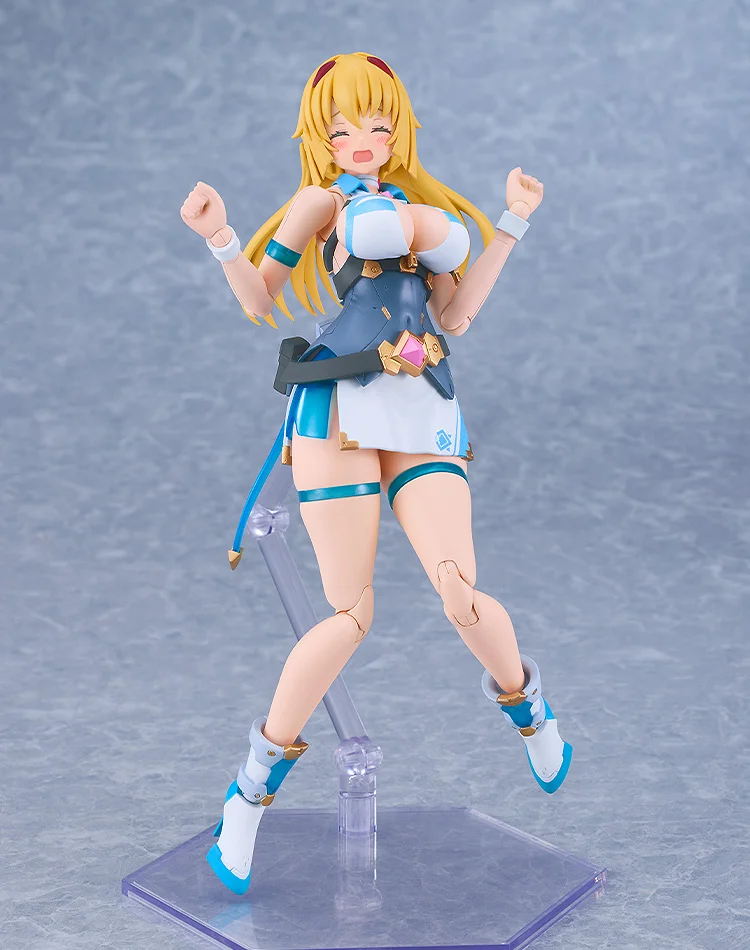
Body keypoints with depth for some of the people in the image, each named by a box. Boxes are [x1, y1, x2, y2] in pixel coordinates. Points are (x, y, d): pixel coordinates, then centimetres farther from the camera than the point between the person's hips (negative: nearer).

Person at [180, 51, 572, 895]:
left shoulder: (423, 208, 22)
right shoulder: (322, 202, 10)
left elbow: (454, 317, 11)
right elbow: (260, 302, 5)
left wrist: (511, 225, 14)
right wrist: (219, 238, -11)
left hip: (423, 413, 3)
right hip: (339, 409, -3)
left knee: (459, 593, -15)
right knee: (349, 617, -10)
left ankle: (522, 699, 21)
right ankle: (252, 791, 9)